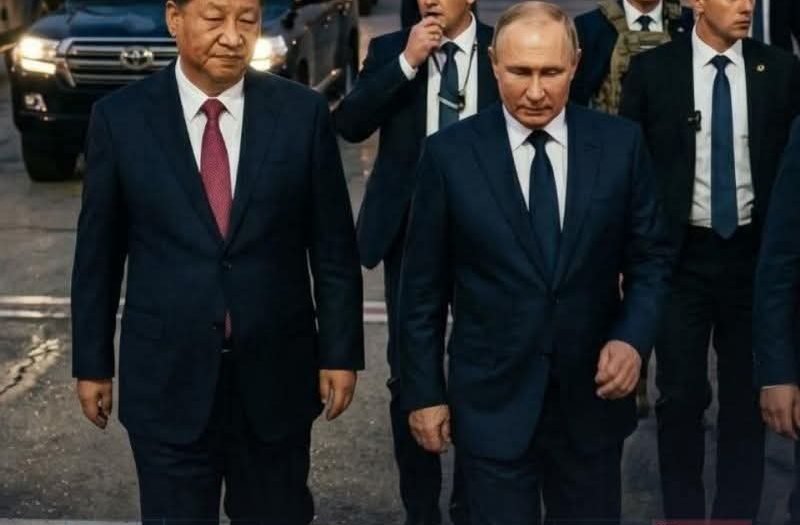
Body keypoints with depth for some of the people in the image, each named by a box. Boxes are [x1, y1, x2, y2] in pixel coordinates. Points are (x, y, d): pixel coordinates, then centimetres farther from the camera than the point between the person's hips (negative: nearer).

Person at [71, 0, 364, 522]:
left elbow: (334, 246, 1)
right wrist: (92, 363, 5)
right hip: (166, 380, 0)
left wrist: (340, 352, 1)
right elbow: (98, 254, 2)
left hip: (276, 378, 1)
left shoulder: (303, 112, -4)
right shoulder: (121, 117, -4)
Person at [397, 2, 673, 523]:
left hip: (593, 395, 2)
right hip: (492, 400, -1)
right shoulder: (450, 153, -7)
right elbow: (424, 286, -2)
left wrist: (633, 337, -12)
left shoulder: (621, 143, -4)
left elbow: (651, 257, 4)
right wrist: (425, 391, -1)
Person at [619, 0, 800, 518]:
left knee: (748, 395, 9)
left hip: (755, 252, 1)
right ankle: (683, 510, 21)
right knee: (681, 394, 6)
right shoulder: (651, 70, -3)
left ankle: (738, 510, 21)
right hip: (680, 253, -1)